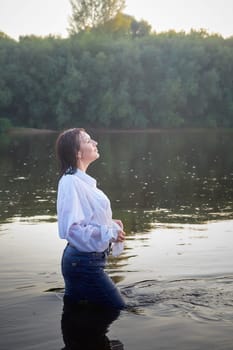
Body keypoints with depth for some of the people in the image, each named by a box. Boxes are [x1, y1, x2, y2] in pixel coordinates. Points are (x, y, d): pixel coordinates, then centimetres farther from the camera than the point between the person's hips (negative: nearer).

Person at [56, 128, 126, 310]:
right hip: (85, 262, -9)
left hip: (78, 261, 9)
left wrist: (111, 224, 4)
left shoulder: (83, 180, 10)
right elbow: (71, 229, -27)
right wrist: (110, 233, -21)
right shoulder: (71, 182, -20)